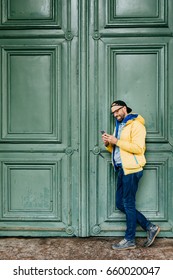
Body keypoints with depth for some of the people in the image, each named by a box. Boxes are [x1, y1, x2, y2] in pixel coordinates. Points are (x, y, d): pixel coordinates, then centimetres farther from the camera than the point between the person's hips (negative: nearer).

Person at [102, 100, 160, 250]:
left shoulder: (135, 125, -8)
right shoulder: (119, 126, 20)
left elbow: (138, 148, -20)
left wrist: (117, 141, -18)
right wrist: (108, 143, 3)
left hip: (131, 169, -9)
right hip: (122, 169, 10)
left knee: (128, 204, -3)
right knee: (120, 204, 10)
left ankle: (130, 240, 10)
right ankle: (150, 227, 19)